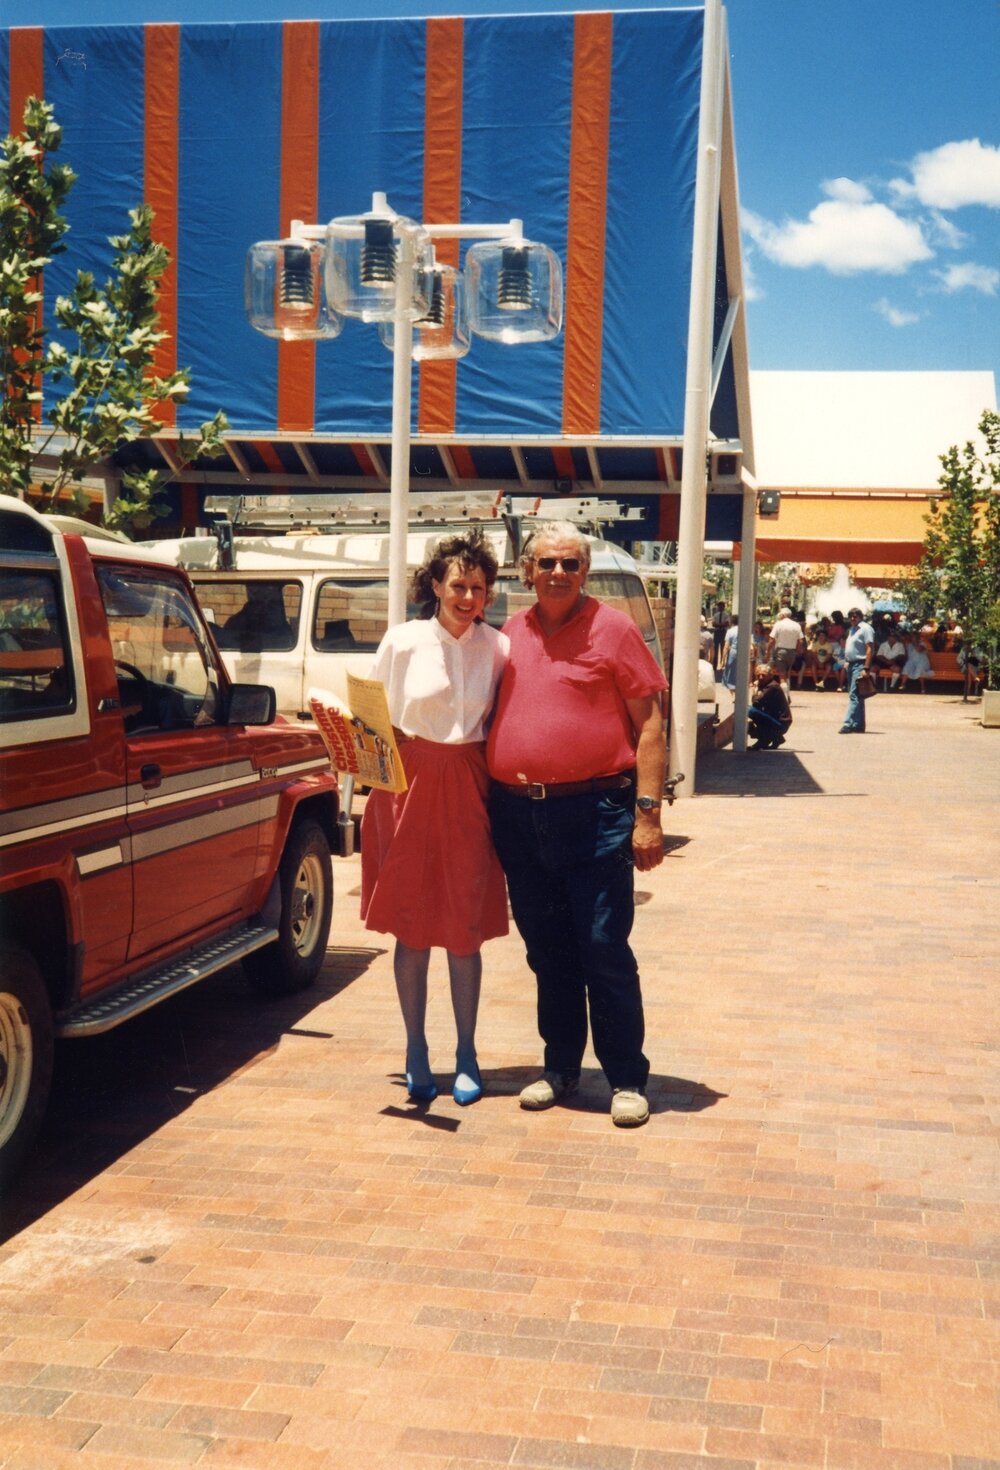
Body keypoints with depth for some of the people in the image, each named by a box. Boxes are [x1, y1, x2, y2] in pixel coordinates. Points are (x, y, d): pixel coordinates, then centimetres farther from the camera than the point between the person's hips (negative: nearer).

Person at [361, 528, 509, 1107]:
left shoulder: (497, 648, 1)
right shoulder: (402, 642, -1)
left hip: (468, 790, 1)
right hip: (409, 785, 0)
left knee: (465, 929, 6)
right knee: (412, 927, 5)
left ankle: (466, 1054, 20)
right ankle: (416, 1053, 19)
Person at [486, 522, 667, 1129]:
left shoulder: (613, 629, -1)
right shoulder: (508, 635, 12)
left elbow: (650, 724, -4)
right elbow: (489, 719, 19)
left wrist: (648, 813, -11)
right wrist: (489, 807, 10)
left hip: (594, 814, -4)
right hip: (517, 815, 5)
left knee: (606, 952, -1)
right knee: (547, 952, 13)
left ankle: (628, 1079, 11)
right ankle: (561, 1067, 26)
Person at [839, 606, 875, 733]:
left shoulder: (865, 628, -9)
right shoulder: (852, 629, 19)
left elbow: (870, 649, -15)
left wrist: (866, 668, -21)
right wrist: (847, 661, 14)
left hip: (860, 665, -10)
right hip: (851, 665, 10)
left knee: (854, 695, -15)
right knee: (856, 697, 11)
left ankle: (849, 724, -20)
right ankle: (858, 725, 14)